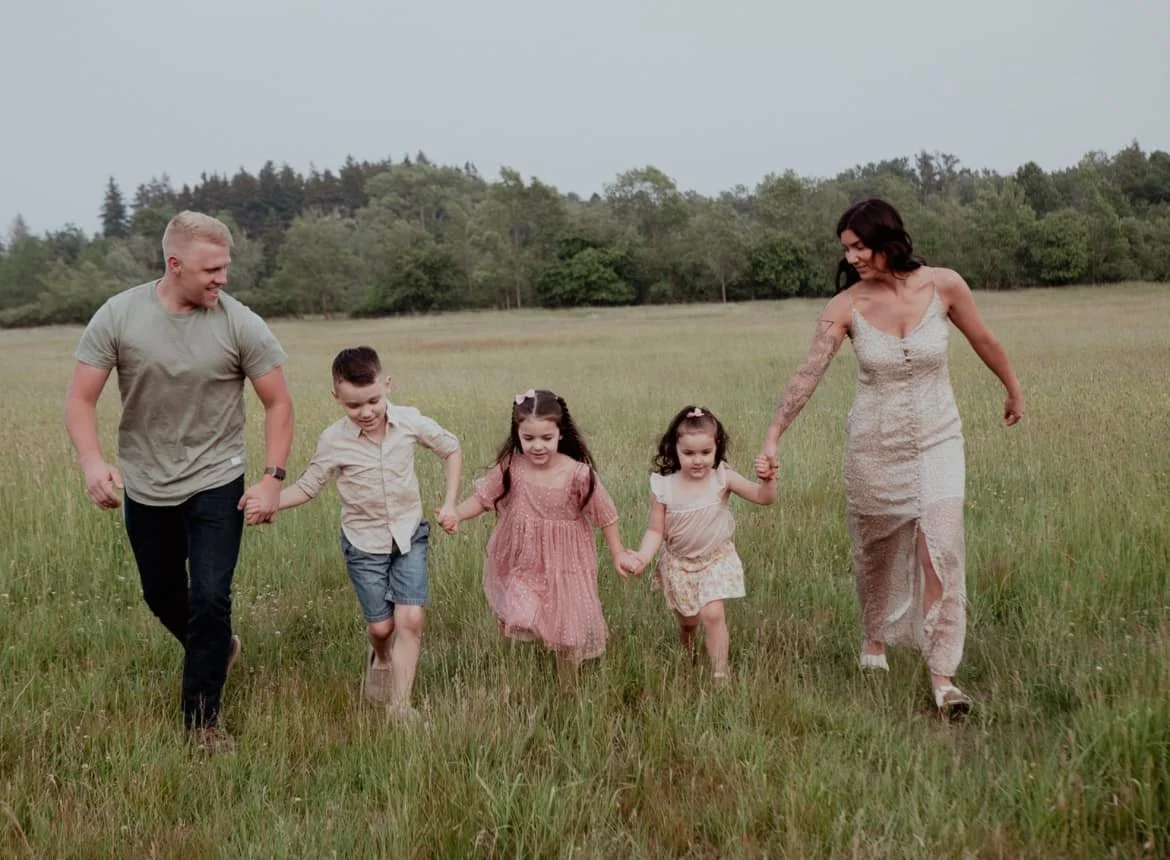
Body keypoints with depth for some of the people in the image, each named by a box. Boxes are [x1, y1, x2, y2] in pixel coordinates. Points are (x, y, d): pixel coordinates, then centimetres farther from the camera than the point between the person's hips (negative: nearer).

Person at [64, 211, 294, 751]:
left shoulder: (240, 325, -14)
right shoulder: (118, 316, -12)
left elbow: (278, 403, -6)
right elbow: (81, 398, -9)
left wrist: (273, 477, -15)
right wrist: (91, 463, -26)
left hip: (216, 483, -2)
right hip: (144, 487, 2)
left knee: (209, 599, -10)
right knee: (162, 597, 18)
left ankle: (201, 719, 6)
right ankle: (216, 648, 49)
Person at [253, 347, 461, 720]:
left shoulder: (410, 421, -13)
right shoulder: (333, 440, -15)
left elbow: (451, 449, 3)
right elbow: (307, 487, -5)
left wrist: (449, 502, -4)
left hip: (409, 535, 0)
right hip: (365, 542, 0)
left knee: (410, 619, -12)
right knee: (381, 626, 7)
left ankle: (400, 706, -3)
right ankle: (380, 658, 44)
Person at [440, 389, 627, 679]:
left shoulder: (578, 474, -19)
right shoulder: (509, 470, -13)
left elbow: (605, 515, -8)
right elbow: (482, 498, -1)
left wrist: (618, 555, -4)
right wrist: (456, 514, -18)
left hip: (564, 565, -1)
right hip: (521, 565, 1)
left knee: (567, 630, 12)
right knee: (515, 624, -4)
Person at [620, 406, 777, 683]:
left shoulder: (722, 478, -19)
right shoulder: (664, 486, -19)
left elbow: (764, 498, -23)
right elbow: (656, 531, -11)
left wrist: (767, 480, -44)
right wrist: (642, 556, -28)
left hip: (716, 559, -1)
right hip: (679, 563, 1)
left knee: (712, 614, -18)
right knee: (687, 620, 15)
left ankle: (720, 677, -5)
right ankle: (686, 653, 51)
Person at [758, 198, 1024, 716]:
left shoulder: (943, 286, -10)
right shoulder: (846, 307, -12)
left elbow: (982, 340, 6)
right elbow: (809, 374, -16)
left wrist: (1013, 390, 19)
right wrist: (773, 435, -25)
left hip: (936, 439, 0)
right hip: (873, 445, 1)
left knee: (940, 546, -14)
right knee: (875, 550, 14)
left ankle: (941, 674, -8)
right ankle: (875, 640, 41)